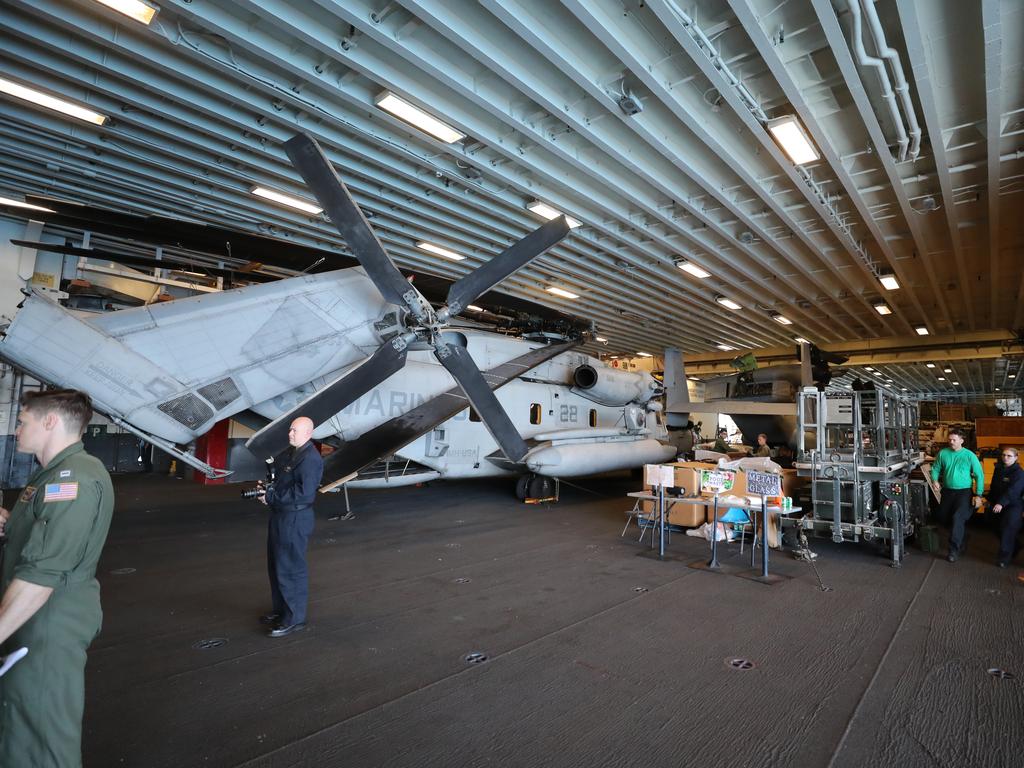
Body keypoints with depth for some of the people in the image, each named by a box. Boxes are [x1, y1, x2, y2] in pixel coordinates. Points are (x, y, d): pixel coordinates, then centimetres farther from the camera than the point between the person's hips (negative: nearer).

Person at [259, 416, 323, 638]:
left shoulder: (311, 458, -19)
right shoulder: (291, 453, 11)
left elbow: (303, 491, -26)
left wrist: (271, 496, -19)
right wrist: (268, 487, 2)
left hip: (295, 520, -10)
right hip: (281, 516, 10)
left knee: (290, 569, -1)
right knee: (276, 565, 20)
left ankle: (294, 619, 12)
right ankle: (280, 610, 36)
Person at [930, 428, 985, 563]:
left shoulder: (970, 455, -8)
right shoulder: (943, 453, 0)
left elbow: (979, 475, -4)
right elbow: (936, 468, 11)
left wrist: (978, 495, -7)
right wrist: (935, 480, -8)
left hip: (964, 491, -4)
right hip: (947, 491, 4)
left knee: (957, 517, -20)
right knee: (943, 517, 12)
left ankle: (954, 549, -14)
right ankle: (960, 538, 40)